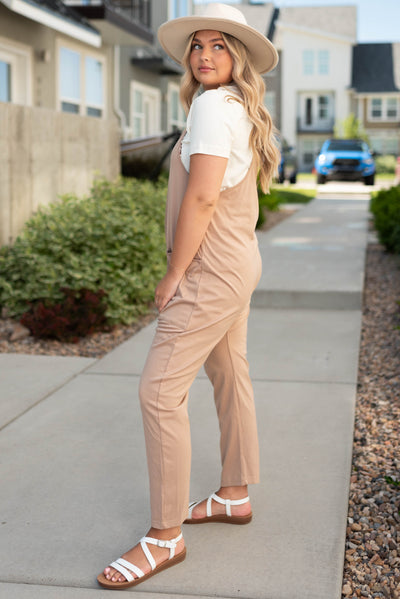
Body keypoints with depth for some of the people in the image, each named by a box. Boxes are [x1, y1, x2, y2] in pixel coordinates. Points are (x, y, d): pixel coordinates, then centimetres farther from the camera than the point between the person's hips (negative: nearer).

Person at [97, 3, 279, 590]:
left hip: (212, 272, -10)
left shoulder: (213, 106, -18)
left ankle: (165, 537, -2)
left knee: (159, 390, -10)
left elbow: (201, 197, -24)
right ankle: (235, 496, 33)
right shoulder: (242, 112, 12)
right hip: (236, 263, 10)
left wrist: (173, 275, -16)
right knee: (229, 376, 18)